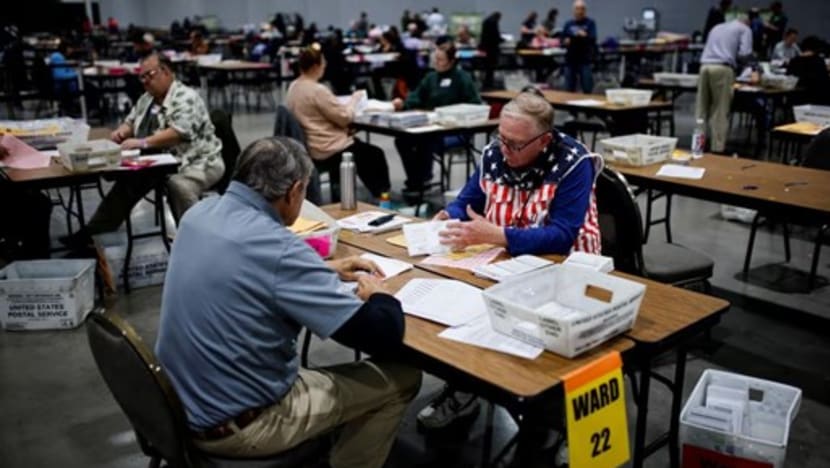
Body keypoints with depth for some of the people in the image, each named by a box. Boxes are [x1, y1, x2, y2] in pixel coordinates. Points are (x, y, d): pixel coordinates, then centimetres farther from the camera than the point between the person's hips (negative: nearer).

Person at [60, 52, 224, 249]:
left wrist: (142, 143, -29)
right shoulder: (147, 99, 13)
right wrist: (122, 131, 1)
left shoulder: (186, 98, -13)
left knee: (178, 185, -36)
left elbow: (179, 133, -26)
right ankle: (90, 233, -8)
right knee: (129, 180, -13)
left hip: (199, 163, -7)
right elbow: (131, 122, 25)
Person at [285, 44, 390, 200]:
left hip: (308, 147, 9)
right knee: (375, 154, 10)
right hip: (325, 151, -9)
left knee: (358, 144, 31)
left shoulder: (293, 87, 4)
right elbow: (345, 117, -18)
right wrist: (354, 99, -1)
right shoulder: (317, 90, -24)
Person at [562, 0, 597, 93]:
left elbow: (593, 39, -10)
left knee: (587, 88, -8)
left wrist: (585, 36, -30)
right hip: (570, 59, 3)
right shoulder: (568, 24, 11)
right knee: (569, 88, 6)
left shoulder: (590, 23, 2)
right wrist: (566, 41, -11)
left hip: (585, 59, -3)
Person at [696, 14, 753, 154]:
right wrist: (737, 63, 18)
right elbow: (745, 53, -2)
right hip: (722, 68, -5)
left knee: (702, 109, 7)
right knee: (721, 111, -2)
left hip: (705, 66, 5)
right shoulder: (745, 29, 13)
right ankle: (718, 148, -2)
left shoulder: (716, 27, 31)